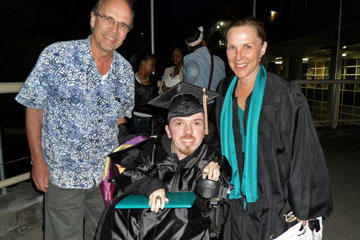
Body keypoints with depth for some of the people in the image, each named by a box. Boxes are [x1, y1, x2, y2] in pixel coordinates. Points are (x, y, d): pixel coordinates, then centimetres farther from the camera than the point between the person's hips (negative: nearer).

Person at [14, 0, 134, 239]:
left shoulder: (125, 70, -1)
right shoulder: (56, 55, -12)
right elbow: (34, 107, -6)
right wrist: (38, 160, -8)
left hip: (107, 174, 4)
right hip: (64, 174, -3)